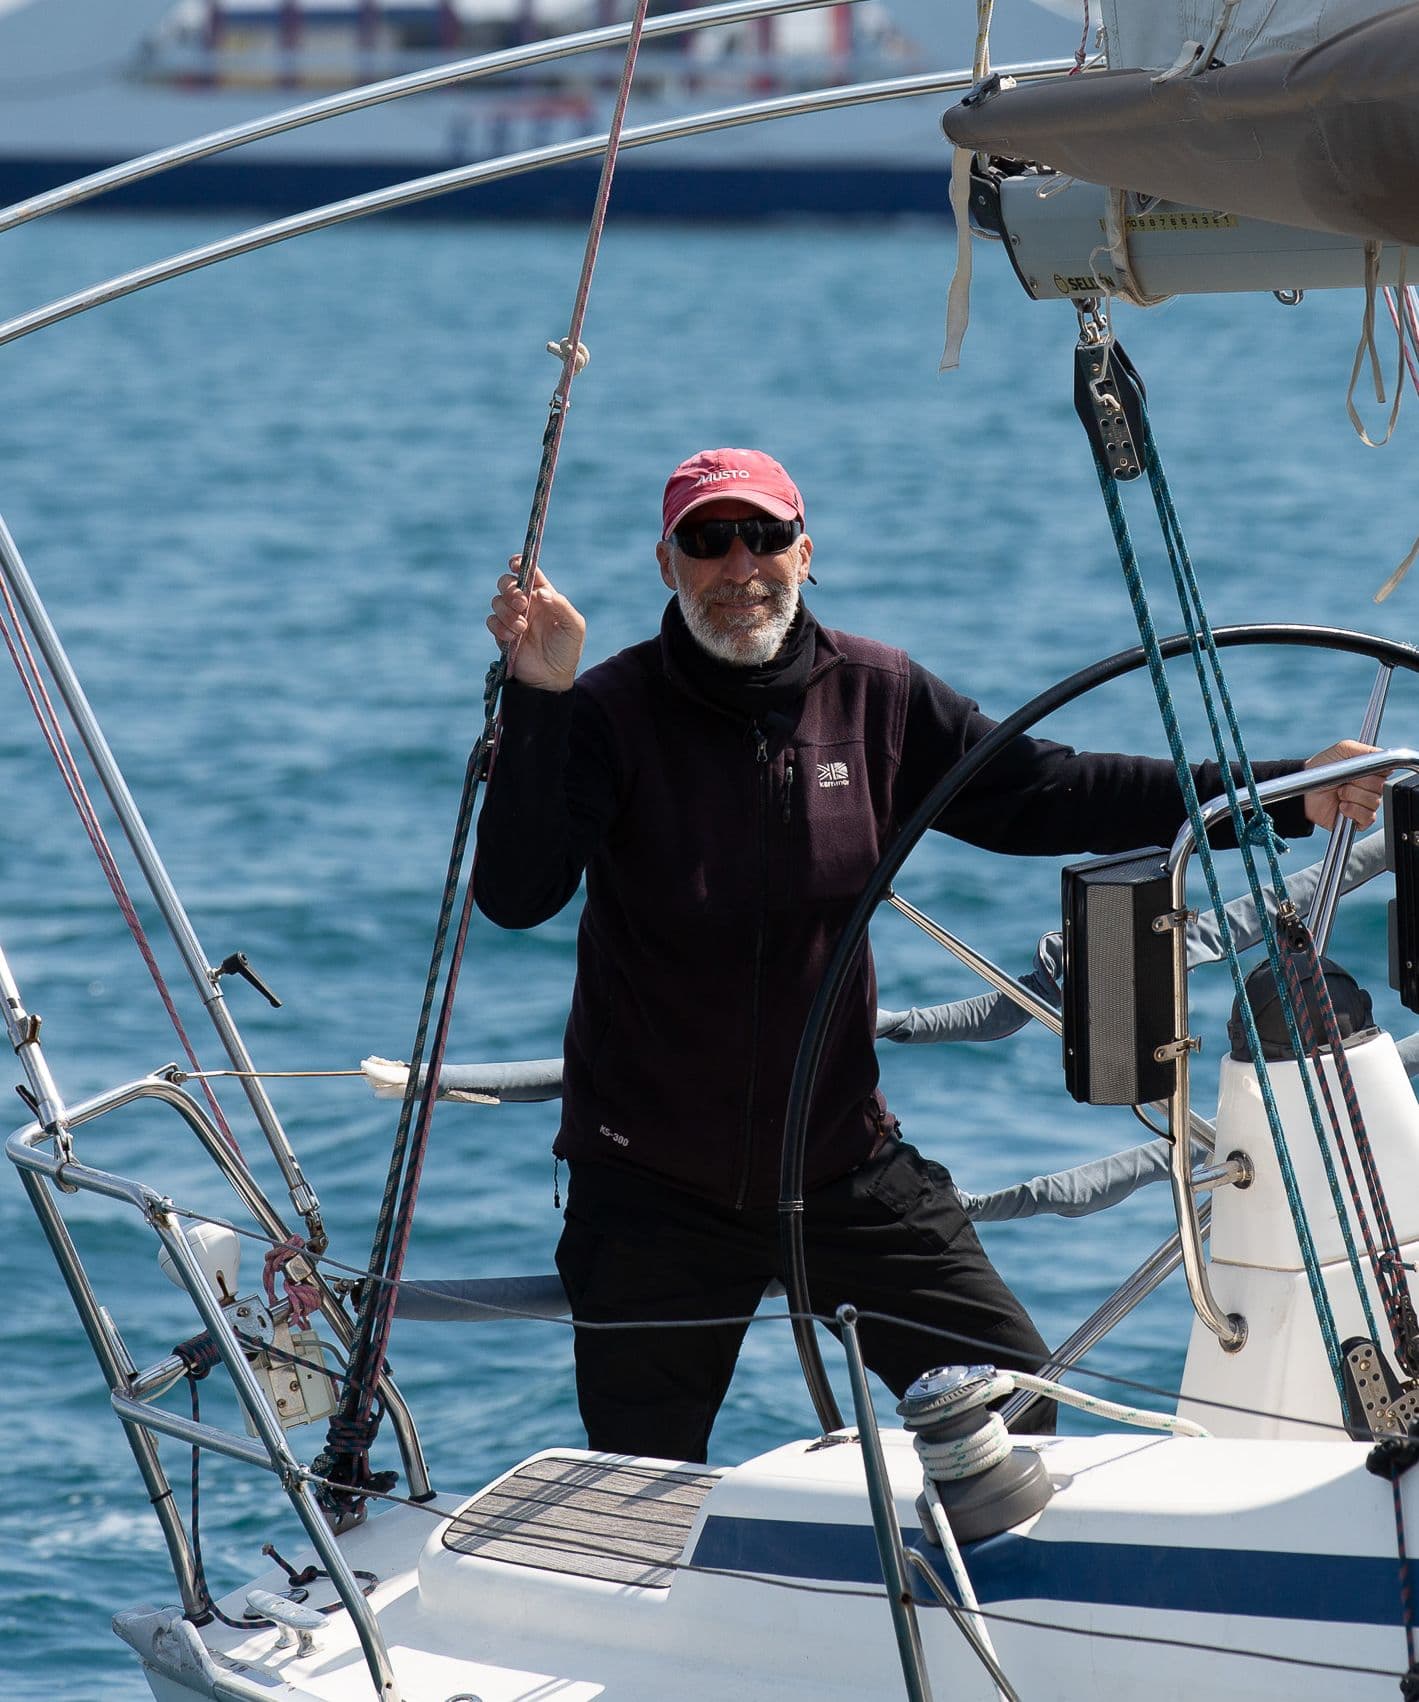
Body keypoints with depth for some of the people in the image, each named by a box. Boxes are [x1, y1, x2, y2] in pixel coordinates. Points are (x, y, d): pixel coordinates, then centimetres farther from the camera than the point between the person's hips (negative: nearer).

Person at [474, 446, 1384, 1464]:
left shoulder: (877, 697, 0)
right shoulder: (610, 714, -12)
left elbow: (1038, 795, 1)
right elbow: (515, 896, -23)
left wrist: (1284, 797, -5)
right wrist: (537, 701, -34)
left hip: (844, 1167, 3)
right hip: (652, 1183, -3)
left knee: (1014, 1405, 0)